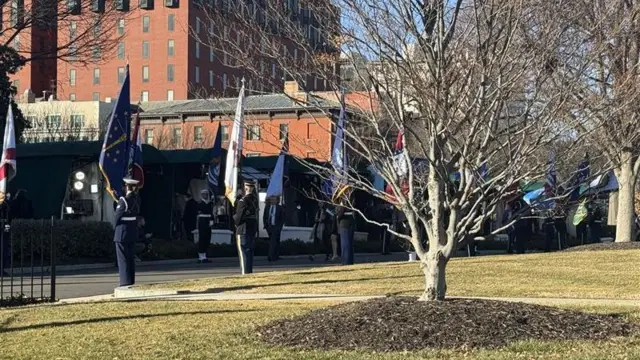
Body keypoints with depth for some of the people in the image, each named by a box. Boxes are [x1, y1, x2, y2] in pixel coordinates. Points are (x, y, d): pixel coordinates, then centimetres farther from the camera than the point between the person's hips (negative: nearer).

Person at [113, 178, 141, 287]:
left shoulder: (123, 200, -18)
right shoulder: (137, 198, 2)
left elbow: (118, 215, -14)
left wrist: (115, 225, 7)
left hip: (122, 233, -7)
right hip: (133, 232, 7)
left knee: (123, 259, -1)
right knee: (131, 258, 14)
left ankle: (125, 282, -2)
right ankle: (131, 282, 19)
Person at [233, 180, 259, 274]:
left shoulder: (243, 200, -17)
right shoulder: (254, 199, 9)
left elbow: (239, 215, -16)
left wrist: (235, 221, 3)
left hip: (243, 229, -8)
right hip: (253, 228, 8)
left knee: (243, 251, -4)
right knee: (249, 250, 15)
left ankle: (245, 272, -5)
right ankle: (249, 271, 20)